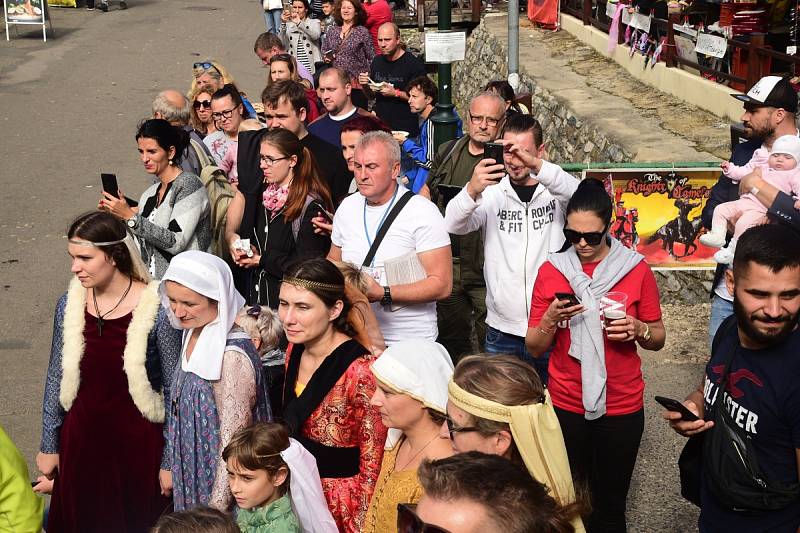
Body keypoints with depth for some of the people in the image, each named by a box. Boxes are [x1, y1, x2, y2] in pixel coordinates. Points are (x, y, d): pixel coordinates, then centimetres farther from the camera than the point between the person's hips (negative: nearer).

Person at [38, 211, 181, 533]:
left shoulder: (156, 311, -17)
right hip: (81, 441, 4)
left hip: (138, 444, -3)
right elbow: (56, 380, 7)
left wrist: (170, 461, -6)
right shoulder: (69, 306, -4)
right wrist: (49, 446, 11)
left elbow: (174, 392, -9)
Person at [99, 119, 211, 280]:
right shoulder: (149, 193, 14)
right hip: (151, 284, 6)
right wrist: (117, 217, 5)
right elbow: (143, 246, 16)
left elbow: (175, 243, -16)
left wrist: (130, 217, -15)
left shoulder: (189, 185, -6)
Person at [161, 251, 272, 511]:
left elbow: (232, 442, -23)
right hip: (190, 478, 8)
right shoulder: (194, 335, 0)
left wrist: (217, 509, -19)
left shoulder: (232, 356, -26)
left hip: (219, 484, -8)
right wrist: (173, 467, 17)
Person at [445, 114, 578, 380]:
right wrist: (472, 190, -32)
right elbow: (453, 225, -11)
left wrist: (536, 166, -40)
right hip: (501, 331, 1)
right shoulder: (492, 193, 4)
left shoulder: (555, 190, 1)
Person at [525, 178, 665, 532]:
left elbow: (658, 340, 5)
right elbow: (534, 348, 1)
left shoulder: (636, 269, -4)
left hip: (621, 407, -1)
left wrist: (637, 329, -16)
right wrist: (551, 319, -17)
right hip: (565, 406, 1)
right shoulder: (551, 270, -1)